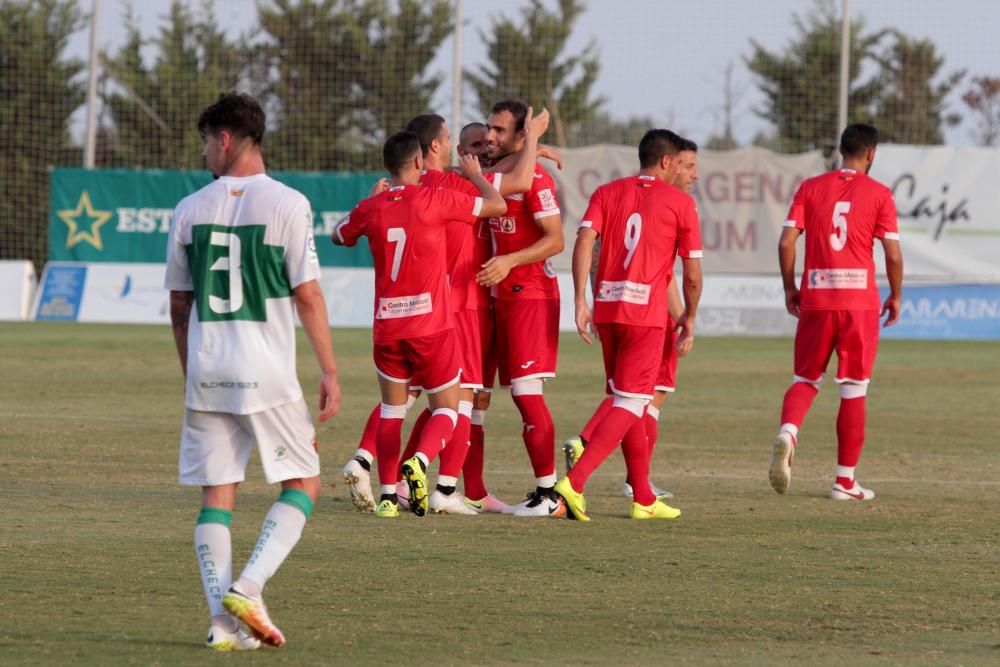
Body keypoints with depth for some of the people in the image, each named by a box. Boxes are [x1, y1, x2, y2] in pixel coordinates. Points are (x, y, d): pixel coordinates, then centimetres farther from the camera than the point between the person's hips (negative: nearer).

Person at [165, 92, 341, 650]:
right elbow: (307, 295, -8)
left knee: (217, 495, 7)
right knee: (302, 484, 8)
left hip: (206, 373, 3)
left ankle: (224, 622, 0)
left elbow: (179, 306, 12)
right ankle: (248, 590, -9)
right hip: (266, 373, -3)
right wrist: (331, 372, -2)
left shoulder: (191, 210, 5)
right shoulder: (287, 204, -6)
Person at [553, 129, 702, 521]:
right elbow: (692, 274, 2)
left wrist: (580, 301, -6)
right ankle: (575, 482, -22)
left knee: (629, 400, 16)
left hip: (606, 310, 5)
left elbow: (584, 240, -4)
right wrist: (689, 316, 18)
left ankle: (643, 499, 20)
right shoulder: (680, 202, 2)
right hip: (646, 312, -5)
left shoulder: (607, 193, 11)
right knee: (630, 405, -5)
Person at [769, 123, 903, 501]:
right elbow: (893, 254, -5)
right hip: (860, 300, -2)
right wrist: (895, 296, 10)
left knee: (805, 380, 14)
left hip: (815, 299, 2)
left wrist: (789, 288, 10)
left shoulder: (810, 188, 6)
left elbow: (786, 241, -1)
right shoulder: (879, 195, -1)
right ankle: (845, 481, 8)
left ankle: (787, 433, -19)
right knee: (854, 391, 5)